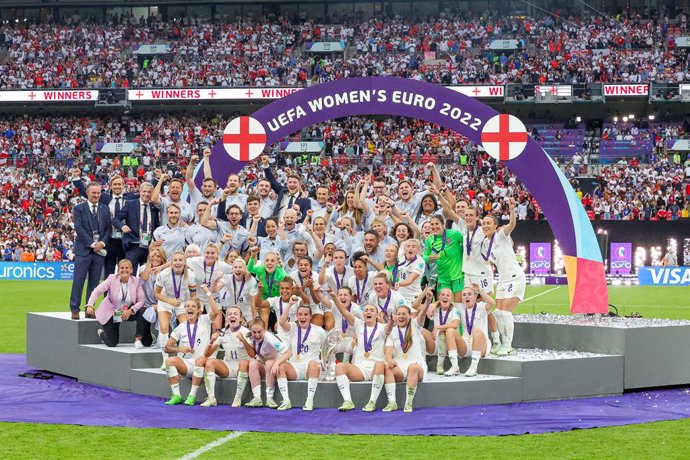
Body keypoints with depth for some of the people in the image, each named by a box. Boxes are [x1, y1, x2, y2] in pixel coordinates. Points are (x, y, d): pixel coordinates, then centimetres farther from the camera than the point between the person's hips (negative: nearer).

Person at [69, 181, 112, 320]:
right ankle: (74, 309, -1)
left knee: (94, 281, 5)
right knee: (79, 280, -5)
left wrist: (102, 242, -7)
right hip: (84, 250, -4)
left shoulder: (105, 209, 13)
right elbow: (79, 228, -7)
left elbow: (109, 229, 10)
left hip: (100, 250, 4)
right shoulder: (79, 209, 1)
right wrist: (92, 243, -14)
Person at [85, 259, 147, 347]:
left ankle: (139, 339, -6)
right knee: (112, 343, -7)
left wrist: (131, 310, -29)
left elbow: (141, 300, -13)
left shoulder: (136, 281, -10)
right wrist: (90, 305, -37)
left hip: (127, 313, 2)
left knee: (142, 312, -28)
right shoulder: (112, 279, -15)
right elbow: (97, 291, -22)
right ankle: (102, 332, 31)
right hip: (111, 314, -2)